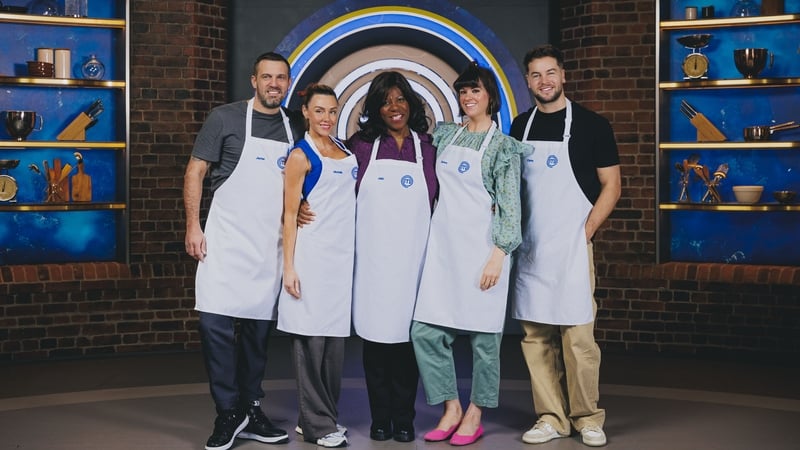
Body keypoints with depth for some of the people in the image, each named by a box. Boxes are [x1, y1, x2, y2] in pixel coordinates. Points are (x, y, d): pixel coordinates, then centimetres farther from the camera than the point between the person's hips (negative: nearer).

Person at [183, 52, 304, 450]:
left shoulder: (297, 128, 9)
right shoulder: (225, 118, 0)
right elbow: (196, 170, -1)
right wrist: (193, 226, -8)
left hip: (272, 246, 3)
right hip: (225, 239, -3)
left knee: (258, 328, 9)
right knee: (215, 321, -10)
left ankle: (250, 410, 21)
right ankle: (228, 413, 3)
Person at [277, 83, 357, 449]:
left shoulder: (346, 150, 13)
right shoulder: (301, 156, -5)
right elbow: (289, 214, -7)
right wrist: (289, 267, -13)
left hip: (343, 255, 6)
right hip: (311, 255, -6)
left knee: (335, 337, 10)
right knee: (311, 337, -2)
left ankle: (327, 414, 20)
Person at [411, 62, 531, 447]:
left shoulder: (502, 146, 0)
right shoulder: (445, 134, 13)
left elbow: (510, 204, -5)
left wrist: (498, 254, -12)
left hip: (480, 246, -4)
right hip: (442, 244, 5)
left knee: (483, 333, 2)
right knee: (426, 330, -1)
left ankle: (475, 414, 15)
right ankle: (451, 408, 13)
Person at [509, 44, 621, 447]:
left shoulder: (590, 124, 0)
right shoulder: (520, 126, 12)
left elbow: (611, 186, 0)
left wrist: (585, 232, -8)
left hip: (571, 246, -4)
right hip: (528, 248, 4)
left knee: (578, 337, -4)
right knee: (536, 338, 6)